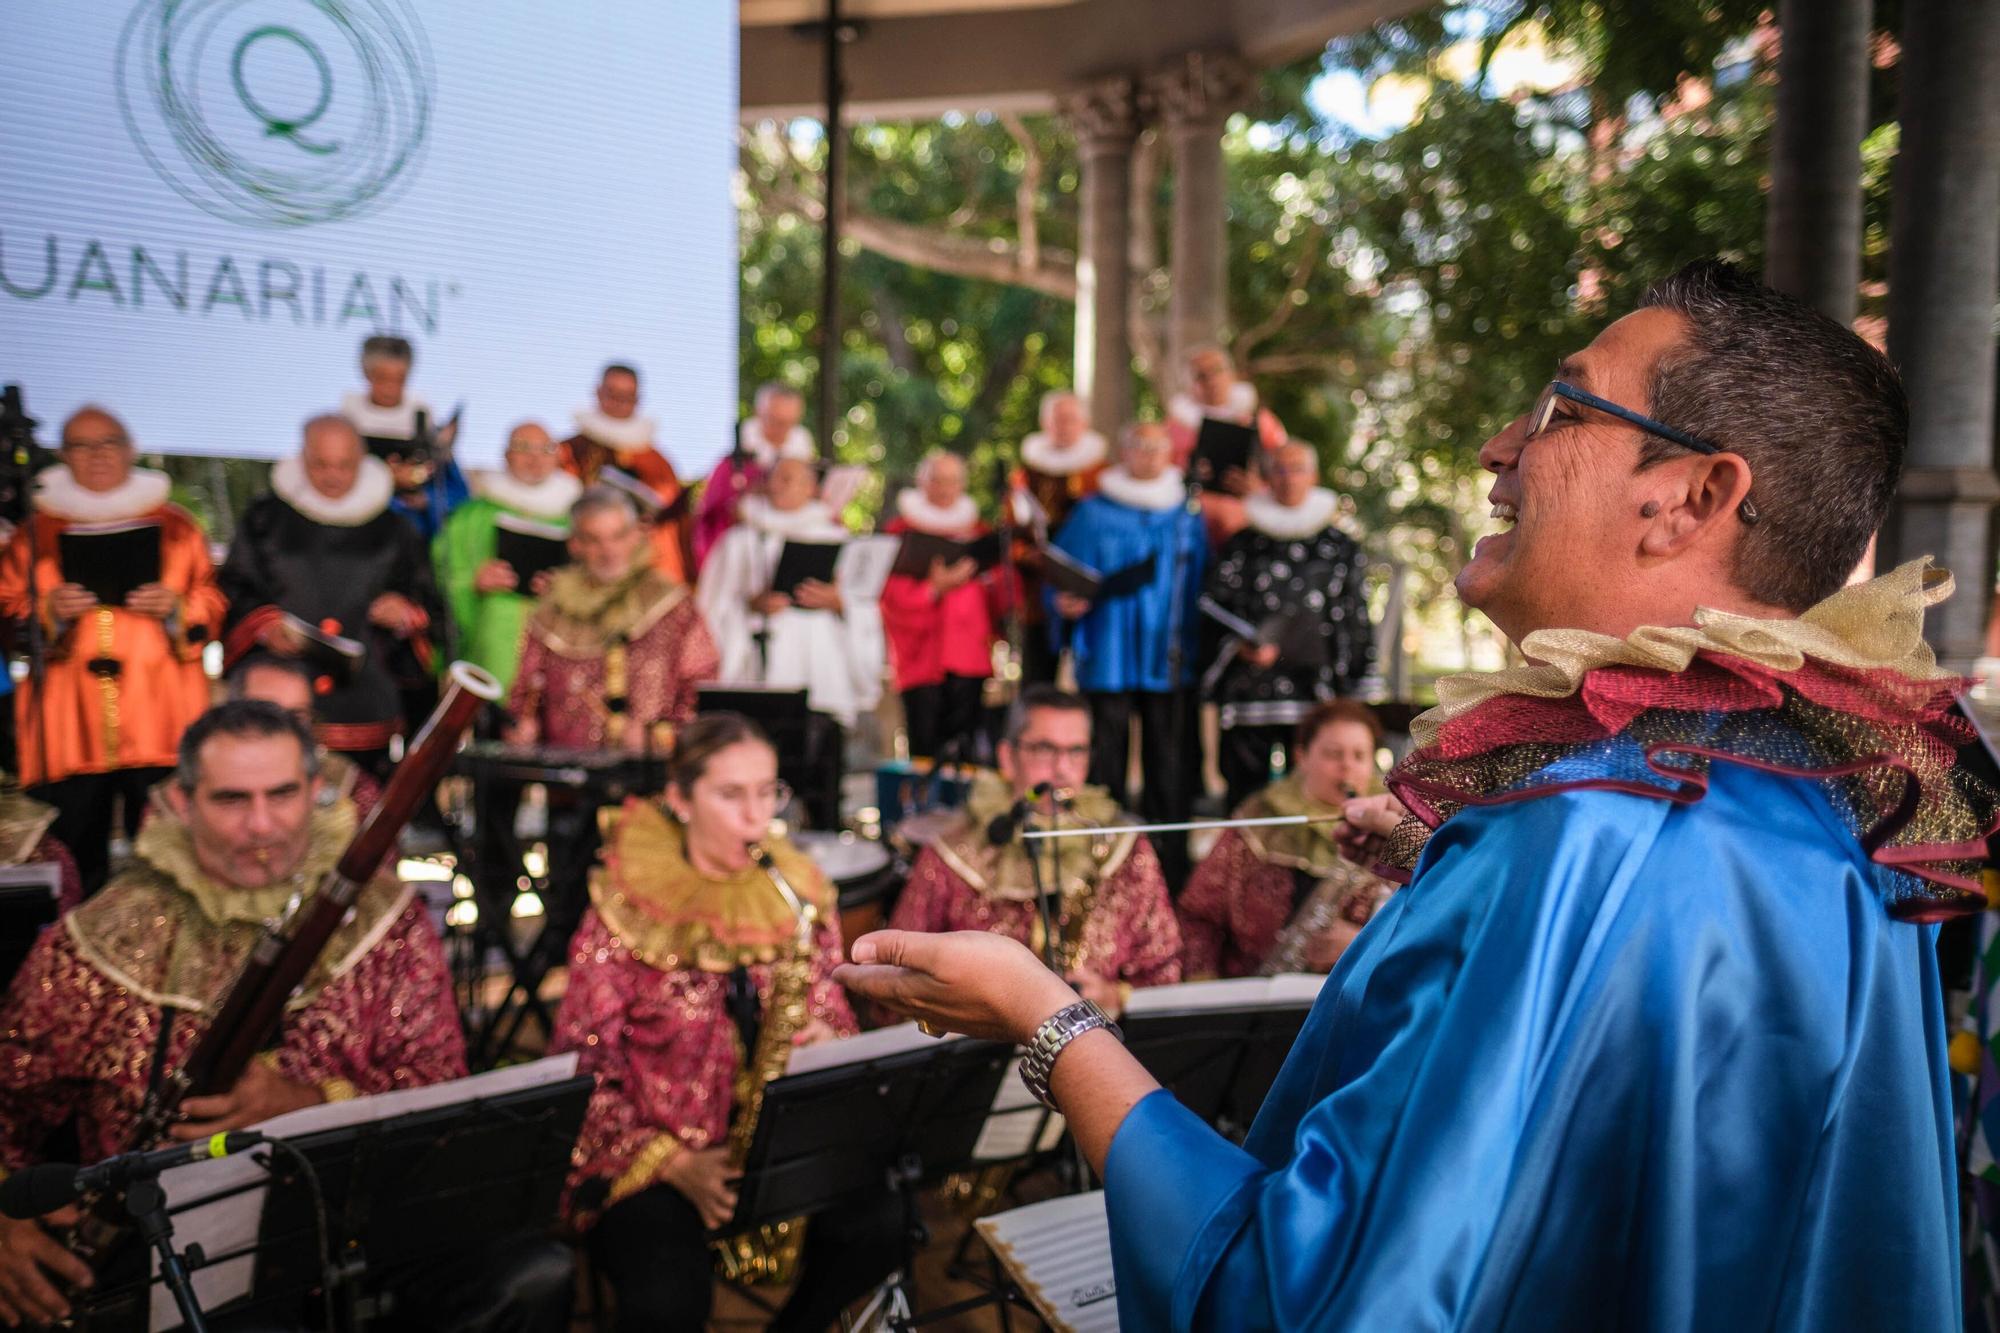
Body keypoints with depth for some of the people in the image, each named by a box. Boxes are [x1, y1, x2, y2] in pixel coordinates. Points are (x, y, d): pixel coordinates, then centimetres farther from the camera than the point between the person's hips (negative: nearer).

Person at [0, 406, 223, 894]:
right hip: (68, 731, 1)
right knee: (75, 865, -1)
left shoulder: (176, 525, 13)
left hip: (159, 728, -1)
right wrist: (49, 612, -8)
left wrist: (175, 608, -8)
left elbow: (213, 608, 12)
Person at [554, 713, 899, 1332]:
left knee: (877, 1225, -22)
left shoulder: (800, 897, 2)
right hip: (645, 1154, -3)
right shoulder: (626, 908, -9)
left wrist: (826, 1048, -15)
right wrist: (671, 1163, -19)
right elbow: (580, 1068, -9)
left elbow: (835, 1024, 10)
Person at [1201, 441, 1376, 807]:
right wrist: (1240, 646, -10)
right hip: (1250, 692, 0)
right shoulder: (1240, 547, 10)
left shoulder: (1342, 549, 11)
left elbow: (1357, 624, 11)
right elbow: (1213, 615, 9)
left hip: (1318, 695, 0)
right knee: (1246, 798, 0)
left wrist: (1353, 689, 5)